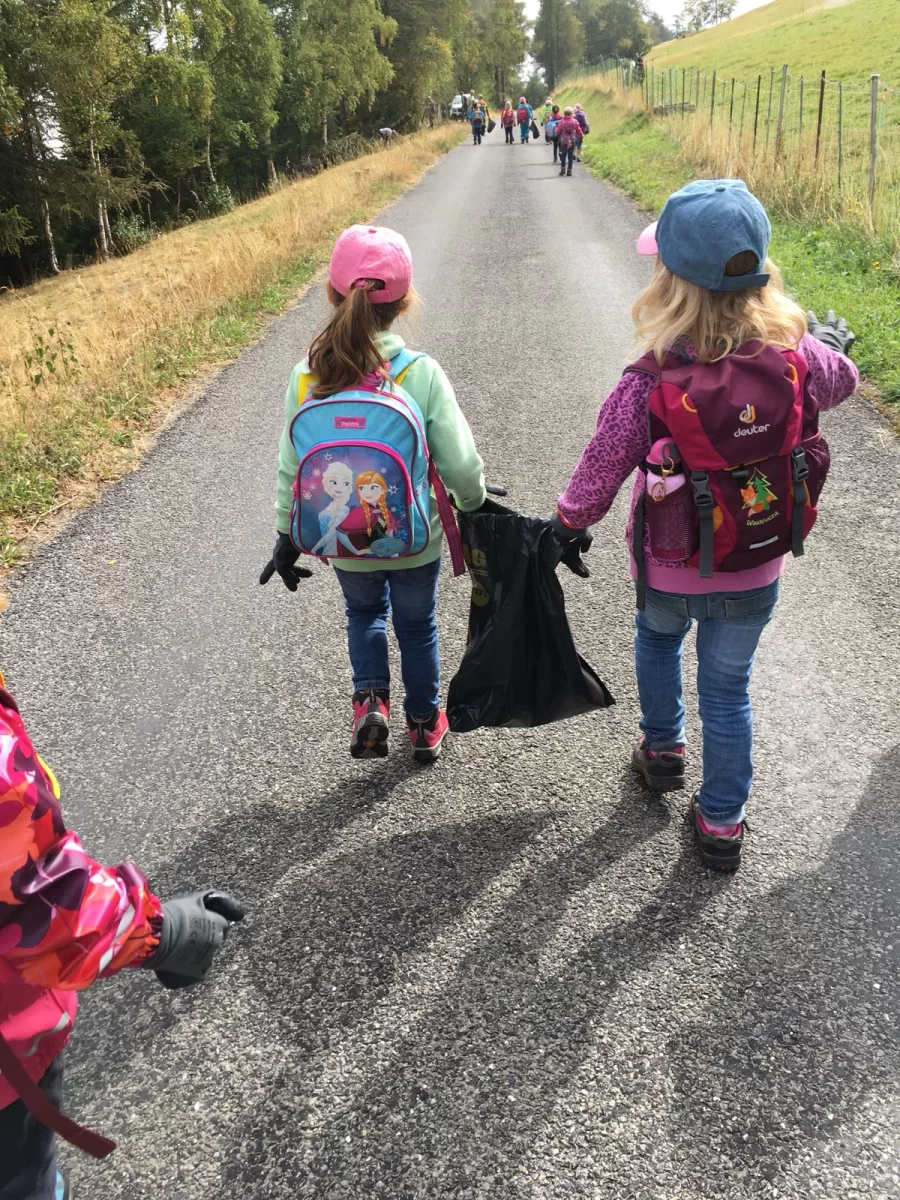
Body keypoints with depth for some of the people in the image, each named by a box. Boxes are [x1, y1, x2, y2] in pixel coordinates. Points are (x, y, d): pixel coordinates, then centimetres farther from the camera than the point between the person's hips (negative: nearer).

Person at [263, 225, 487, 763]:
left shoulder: (307, 376, -14)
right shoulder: (422, 373, -20)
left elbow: (291, 468, -6)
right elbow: (460, 464, -16)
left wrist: (286, 537, 8)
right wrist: (475, 502, 6)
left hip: (344, 541, 2)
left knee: (365, 611, 30)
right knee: (416, 623, 23)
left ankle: (371, 700, 12)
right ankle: (425, 724, 39)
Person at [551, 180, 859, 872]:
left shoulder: (649, 386, -28)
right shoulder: (799, 359, -18)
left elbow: (600, 471, -16)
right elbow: (842, 383, 6)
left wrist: (569, 526, 4)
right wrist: (831, 341, 29)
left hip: (670, 572, -1)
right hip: (759, 571, 2)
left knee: (657, 636, 32)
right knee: (728, 688, 19)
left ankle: (662, 750, 49)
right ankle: (721, 825, 31)